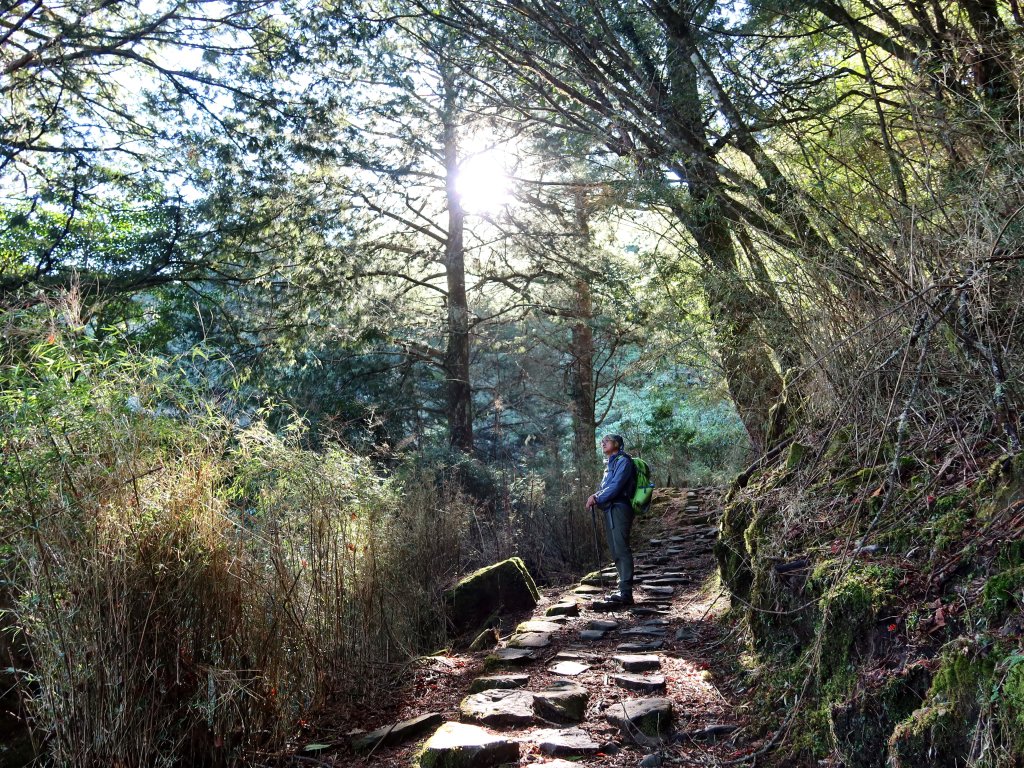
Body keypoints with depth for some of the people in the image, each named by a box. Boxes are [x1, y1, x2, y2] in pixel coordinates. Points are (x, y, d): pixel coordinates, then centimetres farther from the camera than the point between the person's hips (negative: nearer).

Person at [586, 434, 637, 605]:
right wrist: (596, 496, 1)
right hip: (610, 510, 10)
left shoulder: (623, 461, -5)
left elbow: (615, 486, -15)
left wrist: (598, 499, -11)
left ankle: (626, 593, -17)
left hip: (619, 508, -10)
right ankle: (624, 590, 13)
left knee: (621, 550, -14)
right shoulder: (610, 463, 23)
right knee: (616, 551, 9)